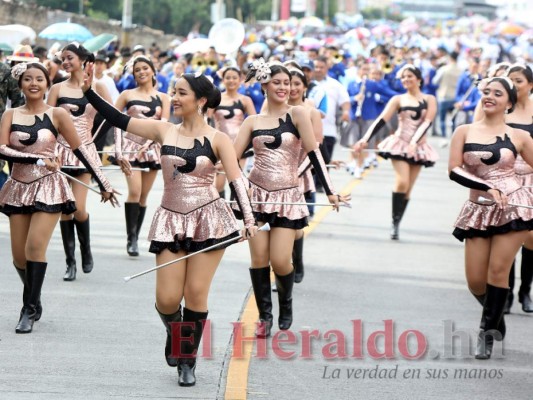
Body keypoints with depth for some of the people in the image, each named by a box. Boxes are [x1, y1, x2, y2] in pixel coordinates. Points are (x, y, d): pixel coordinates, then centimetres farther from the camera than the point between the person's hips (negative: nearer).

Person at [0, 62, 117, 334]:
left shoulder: (57, 115, -1)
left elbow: (80, 149, 2)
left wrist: (104, 184, 3)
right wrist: (38, 159, -18)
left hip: (48, 188, -3)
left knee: (35, 248, -15)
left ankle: (30, 310, -6)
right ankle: (33, 300, 27)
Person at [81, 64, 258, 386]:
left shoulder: (217, 139, -2)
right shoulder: (164, 131, 5)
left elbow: (237, 179, -8)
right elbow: (119, 120, 4)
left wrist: (249, 218, -21)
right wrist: (89, 91, -3)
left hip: (208, 220, -3)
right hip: (172, 221, 3)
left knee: (195, 294, -1)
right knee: (167, 299, -3)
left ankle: (188, 361, 14)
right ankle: (175, 333, 31)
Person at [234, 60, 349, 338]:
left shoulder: (297, 114, -2)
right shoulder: (252, 122, 4)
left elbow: (313, 152, -7)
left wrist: (330, 191, -12)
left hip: (287, 197, -2)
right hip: (257, 195, 2)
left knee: (280, 261, -7)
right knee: (259, 259, 0)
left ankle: (285, 306, 22)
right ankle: (264, 316, 15)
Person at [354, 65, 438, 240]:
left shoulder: (429, 100, 4)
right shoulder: (398, 99, 3)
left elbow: (427, 122, -8)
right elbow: (382, 120, -4)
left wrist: (414, 142, -24)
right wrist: (365, 139, -17)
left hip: (418, 147, 1)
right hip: (400, 144, -1)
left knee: (408, 189, 1)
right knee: (402, 182, -18)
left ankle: (397, 225, 6)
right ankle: (394, 222, -9)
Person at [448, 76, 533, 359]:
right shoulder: (464, 132, 4)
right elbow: (454, 170, -5)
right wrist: (488, 188, -16)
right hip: (479, 209, 2)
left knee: (498, 271, -7)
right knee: (475, 280, 1)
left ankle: (488, 331, 7)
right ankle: (495, 317, 30)